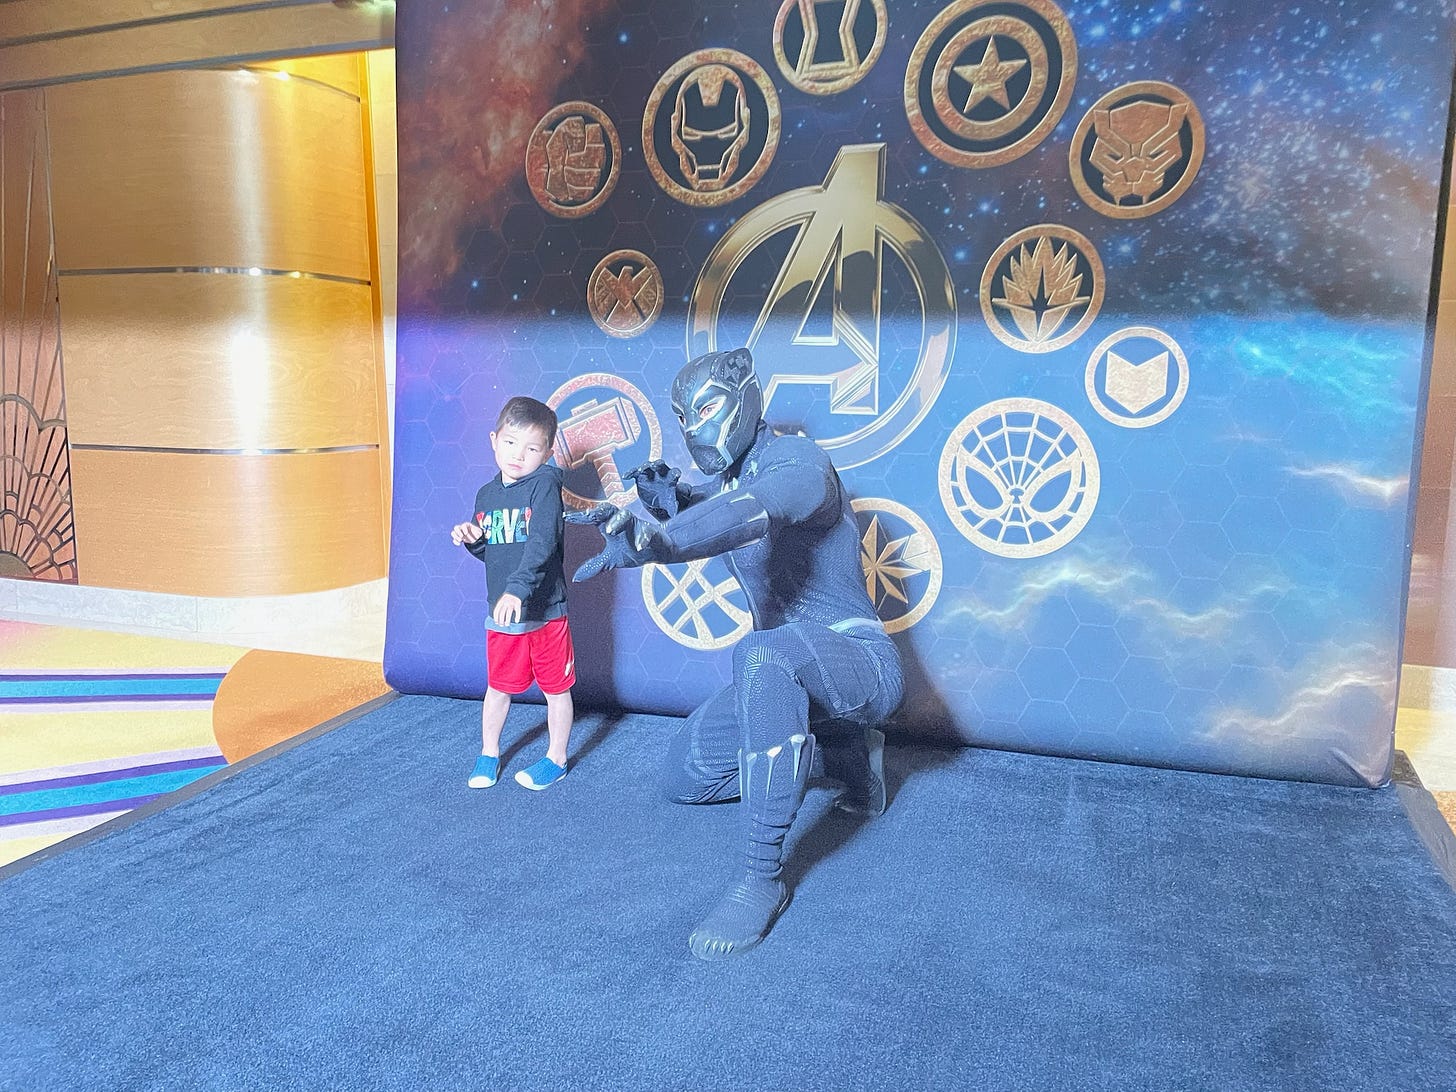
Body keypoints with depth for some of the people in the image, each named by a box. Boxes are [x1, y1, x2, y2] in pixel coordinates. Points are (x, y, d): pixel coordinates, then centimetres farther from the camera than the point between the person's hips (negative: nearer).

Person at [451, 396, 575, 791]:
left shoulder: (544, 484, -13)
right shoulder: (486, 495, 6)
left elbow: (542, 542, -26)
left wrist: (518, 588, -35)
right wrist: (470, 538, -5)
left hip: (545, 609, -5)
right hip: (501, 612, 5)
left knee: (556, 687, 9)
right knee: (498, 686, 17)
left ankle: (556, 758, 26)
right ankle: (488, 753, 36)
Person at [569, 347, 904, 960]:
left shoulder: (797, 462, -17)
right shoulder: (723, 481, 13)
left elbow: (751, 512, -38)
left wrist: (650, 541, -54)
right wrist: (664, 496, -10)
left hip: (860, 661, -9)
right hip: (783, 675, 9)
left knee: (765, 653, -42)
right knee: (684, 777, 9)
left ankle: (762, 874, -33)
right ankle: (842, 747, 18)